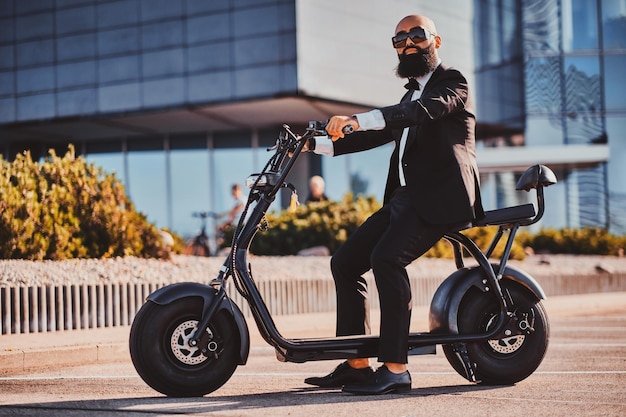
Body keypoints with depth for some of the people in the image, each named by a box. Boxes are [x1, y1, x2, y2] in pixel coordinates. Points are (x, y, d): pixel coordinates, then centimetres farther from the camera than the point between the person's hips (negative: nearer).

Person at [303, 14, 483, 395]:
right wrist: (316, 145, 16)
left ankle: (396, 368, -29)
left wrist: (358, 120, -33)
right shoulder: (412, 94, 28)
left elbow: (424, 110, -20)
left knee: (387, 257, -30)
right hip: (404, 197, 9)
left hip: (439, 197, -9)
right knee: (345, 262, -1)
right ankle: (357, 364, 4)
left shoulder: (452, 82, 1)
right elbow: (379, 134, 27)